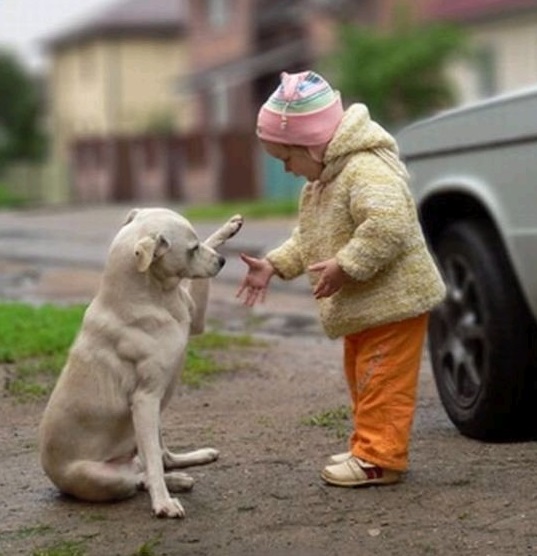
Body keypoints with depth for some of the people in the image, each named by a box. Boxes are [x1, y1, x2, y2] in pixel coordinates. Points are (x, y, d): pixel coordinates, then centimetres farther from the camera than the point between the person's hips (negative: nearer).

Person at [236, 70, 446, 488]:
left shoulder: (366, 170, -24)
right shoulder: (324, 179, 12)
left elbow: (388, 225, -37)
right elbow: (308, 236, 20)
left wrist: (345, 266, -32)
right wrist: (274, 265, 9)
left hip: (392, 300, -11)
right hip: (362, 306, 11)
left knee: (381, 382, -5)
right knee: (363, 379, 17)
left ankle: (380, 458, 1)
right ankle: (369, 448, 27)